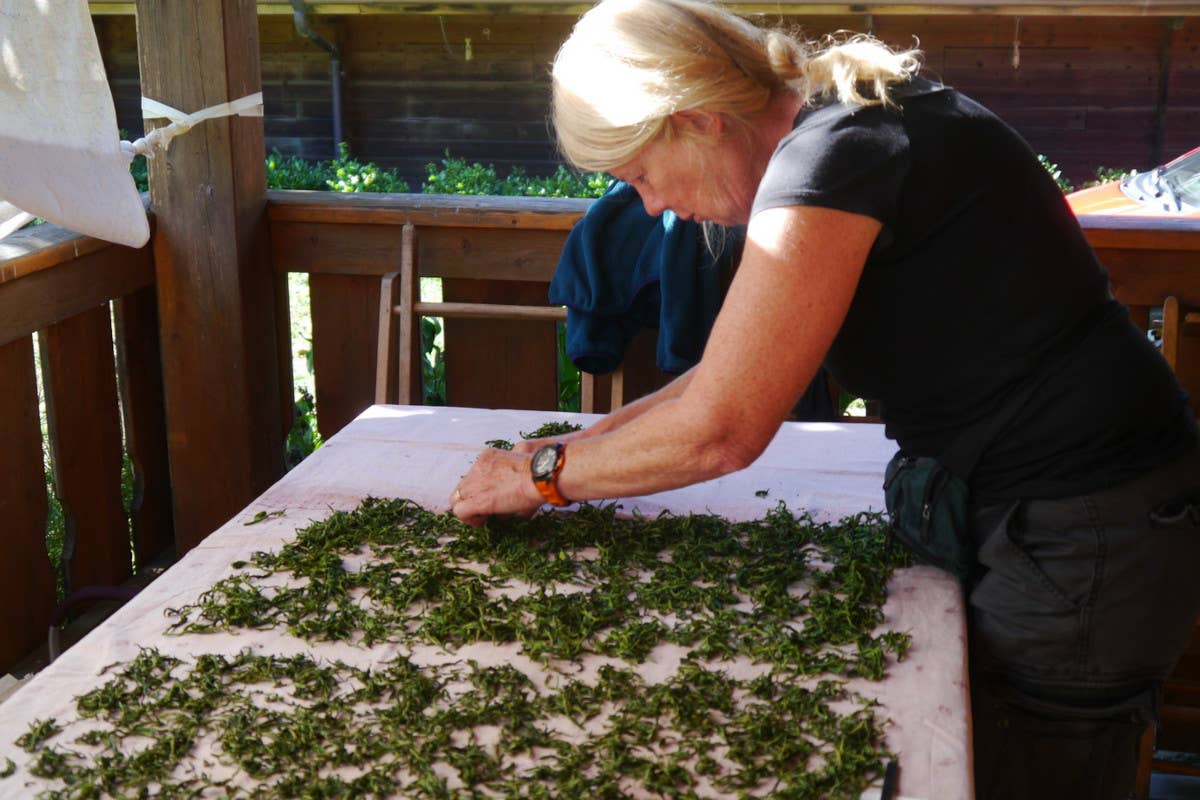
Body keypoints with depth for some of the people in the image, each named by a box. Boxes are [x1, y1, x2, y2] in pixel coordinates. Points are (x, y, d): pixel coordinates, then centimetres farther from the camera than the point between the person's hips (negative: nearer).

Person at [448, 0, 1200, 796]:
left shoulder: (835, 151, -22)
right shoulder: (853, 116, 8)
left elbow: (718, 431, -22)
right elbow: (751, 364, 16)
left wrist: (544, 474, -8)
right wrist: (599, 435, 10)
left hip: (1084, 541, -9)